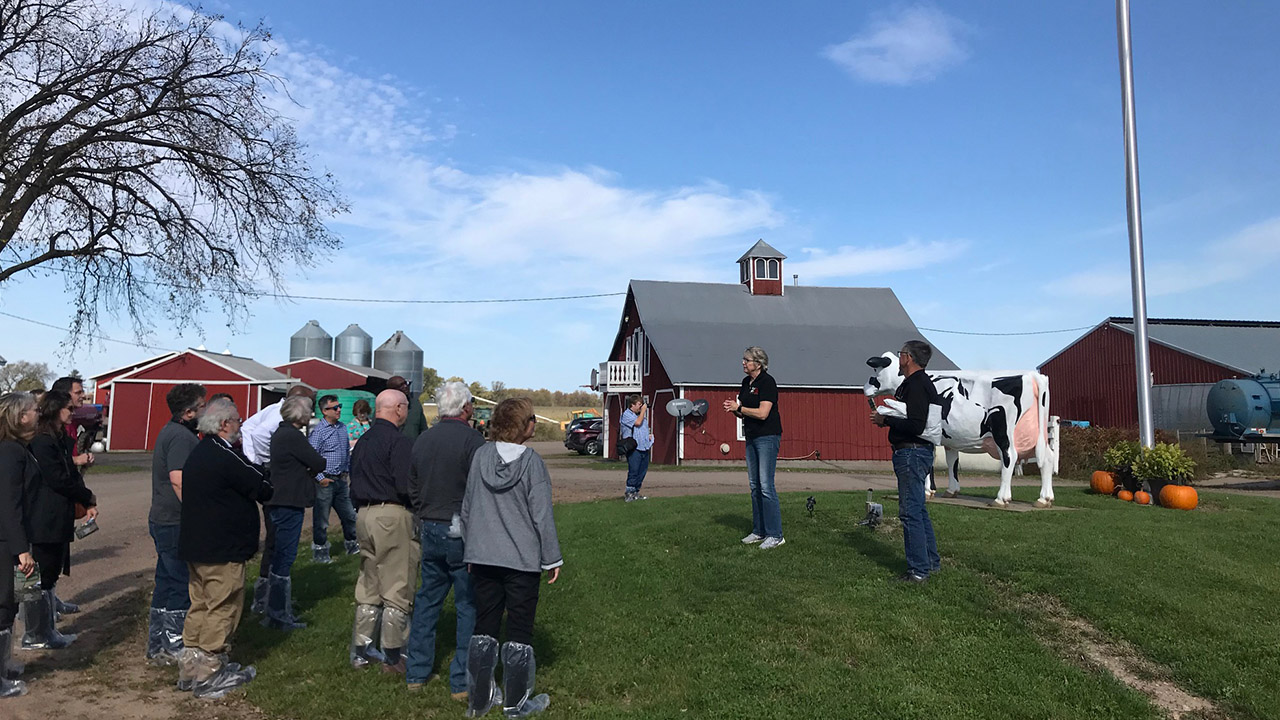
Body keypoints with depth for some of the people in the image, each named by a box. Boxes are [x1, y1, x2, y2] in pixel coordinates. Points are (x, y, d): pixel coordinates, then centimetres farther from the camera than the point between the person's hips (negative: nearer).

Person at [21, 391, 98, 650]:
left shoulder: (61, 440, 15)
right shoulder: (42, 442, -15)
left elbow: (72, 474, 13)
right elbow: (59, 479, -19)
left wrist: (87, 503, 1)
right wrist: (88, 498, -6)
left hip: (59, 520, 10)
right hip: (44, 522, -10)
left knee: (49, 577, 15)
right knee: (40, 579, 1)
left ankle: (48, 631, 24)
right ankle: (34, 636, 12)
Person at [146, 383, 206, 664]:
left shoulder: (170, 431, 15)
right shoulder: (181, 436, -18)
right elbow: (179, 480, -28)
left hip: (163, 521, 11)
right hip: (177, 524, -11)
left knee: (166, 584, 17)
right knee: (183, 586, -1)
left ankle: (156, 646, 26)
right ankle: (174, 648, 7)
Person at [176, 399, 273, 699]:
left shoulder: (197, 453, 11)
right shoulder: (225, 456, -21)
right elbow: (263, 489, -17)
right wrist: (266, 483, 4)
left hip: (196, 546, 10)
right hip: (223, 550, -10)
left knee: (200, 606, 19)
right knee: (222, 610, 1)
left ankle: (190, 668, 28)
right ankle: (208, 676, 10)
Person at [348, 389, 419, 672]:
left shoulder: (362, 441, 14)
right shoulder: (399, 442, -14)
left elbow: (354, 483, 18)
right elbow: (407, 486, -20)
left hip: (364, 515, 9)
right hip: (393, 515, -9)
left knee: (369, 587, 17)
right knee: (398, 590, 1)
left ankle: (361, 650, 23)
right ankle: (393, 657, 7)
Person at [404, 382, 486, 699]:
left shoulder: (422, 439, 8)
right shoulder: (472, 439, -14)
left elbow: (413, 487, 15)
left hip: (430, 530, 7)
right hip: (462, 531, -7)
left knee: (427, 600, 17)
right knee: (469, 605, 2)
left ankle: (416, 672, 26)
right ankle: (462, 681, 7)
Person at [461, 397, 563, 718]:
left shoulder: (482, 455, -2)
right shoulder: (532, 462, -14)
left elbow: (467, 507, 5)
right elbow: (542, 515, -12)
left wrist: (470, 547, 18)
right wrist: (552, 558, -2)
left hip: (483, 557, 4)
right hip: (522, 559, -4)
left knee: (484, 626, 15)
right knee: (519, 630, 8)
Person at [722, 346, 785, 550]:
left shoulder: (767, 382, -13)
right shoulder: (746, 382, 13)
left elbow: (762, 413, -21)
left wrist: (739, 408, -13)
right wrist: (733, 408, -2)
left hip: (767, 437, -9)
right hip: (751, 437, 9)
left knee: (766, 485, -10)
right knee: (754, 485, 11)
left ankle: (775, 535, -5)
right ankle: (759, 531, 19)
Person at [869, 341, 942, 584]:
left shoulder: (916, 386, -17)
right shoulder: (920, 382, 17)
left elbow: (915, 426, -26)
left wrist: (885, 420, -15)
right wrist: (887, 418, 9)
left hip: (912, 452, -11)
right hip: (918, 452, 11)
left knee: (910, 511, -7)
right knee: (918, 509, 18)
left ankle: (918, 571, -2)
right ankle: (931, 561, 28)